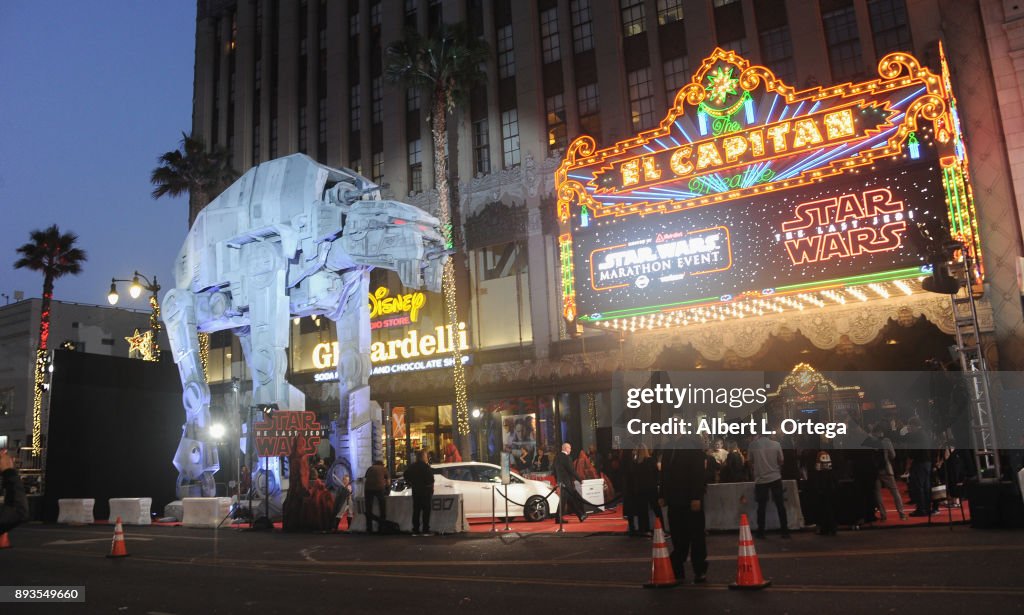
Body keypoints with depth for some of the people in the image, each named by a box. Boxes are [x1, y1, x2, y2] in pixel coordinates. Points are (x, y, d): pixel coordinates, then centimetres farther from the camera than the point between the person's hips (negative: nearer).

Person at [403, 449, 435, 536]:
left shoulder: (412, 466, 5)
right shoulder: (425, 466, -16)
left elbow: (405, 475, 12)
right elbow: (430, 478, -20)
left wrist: (410, 483, 17)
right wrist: (431, 487, -5)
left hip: (415, 490, 6)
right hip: (425, 490, -6)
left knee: (416, 510, 10)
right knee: (426, 510, 0)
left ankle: (415, 530, 12)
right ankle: (425, 530, -2)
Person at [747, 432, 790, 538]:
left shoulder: (752, 445, -7)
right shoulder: (776, 444, -7)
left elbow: (751, 463, 3)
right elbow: (781, 462, 1)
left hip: (760, 479, 0)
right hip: (775, 478, 0)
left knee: (761, 506, 8)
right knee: (780, 505, 8)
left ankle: (760, 532, 12)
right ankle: (785, 531, 10)